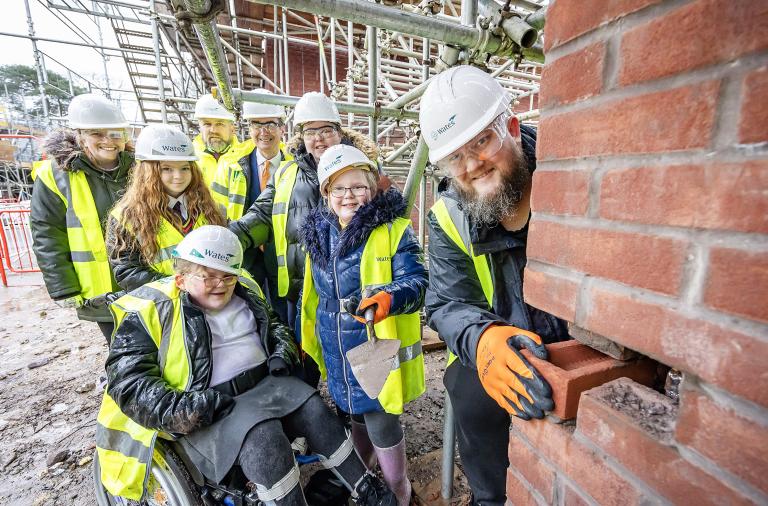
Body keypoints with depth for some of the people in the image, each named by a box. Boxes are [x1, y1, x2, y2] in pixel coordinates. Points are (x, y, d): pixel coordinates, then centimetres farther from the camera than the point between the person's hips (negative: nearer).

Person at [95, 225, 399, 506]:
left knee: (315, 410, -10)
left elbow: (274, 324, 24)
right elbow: (128, 381, -11)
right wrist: (179, 410, -23)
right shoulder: (151, 310, -7)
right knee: (264, 439, -31)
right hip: (209, 409, -5)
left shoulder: (245, 292, 10)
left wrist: (283, 350, 3)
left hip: (266, 383, 6)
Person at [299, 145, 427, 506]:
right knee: (356, 415, 26)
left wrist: (389, 297, -42)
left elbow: (416, 282, -21)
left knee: (381, 424, 8)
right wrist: (307, 336, 19)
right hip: (336, 352, 6)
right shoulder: (318, 233, 4)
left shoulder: (394, 230, -14)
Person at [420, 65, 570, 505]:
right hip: (497, 348, 1)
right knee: (475, 396, -16)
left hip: (583, 343, 0)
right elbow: (447, 304, -14)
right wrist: (483, 340, -36)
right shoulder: (449, 218, -9)